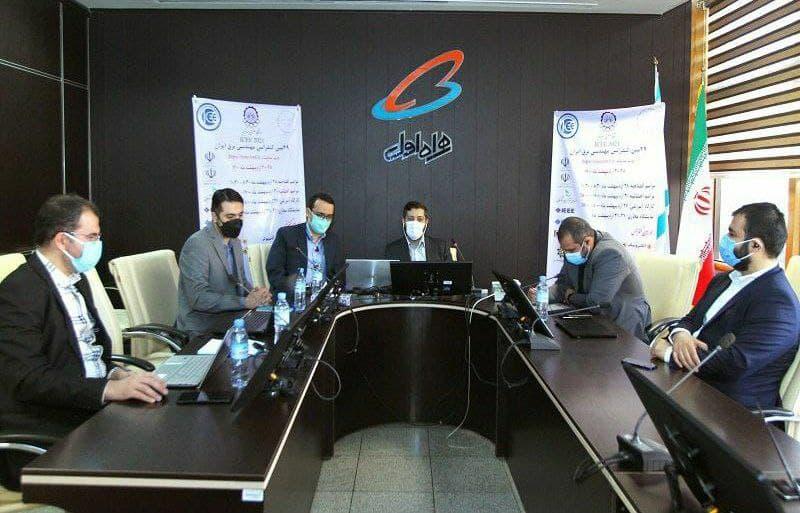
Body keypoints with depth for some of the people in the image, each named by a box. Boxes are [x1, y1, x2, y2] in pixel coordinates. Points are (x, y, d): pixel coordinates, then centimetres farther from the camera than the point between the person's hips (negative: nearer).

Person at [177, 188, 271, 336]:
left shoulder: (235, 242, 11)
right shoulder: (196, 245, -15)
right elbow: (199, 298, -22)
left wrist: (254, 294, -4)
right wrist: (245, 302, -26)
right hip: (203, 332, -8)